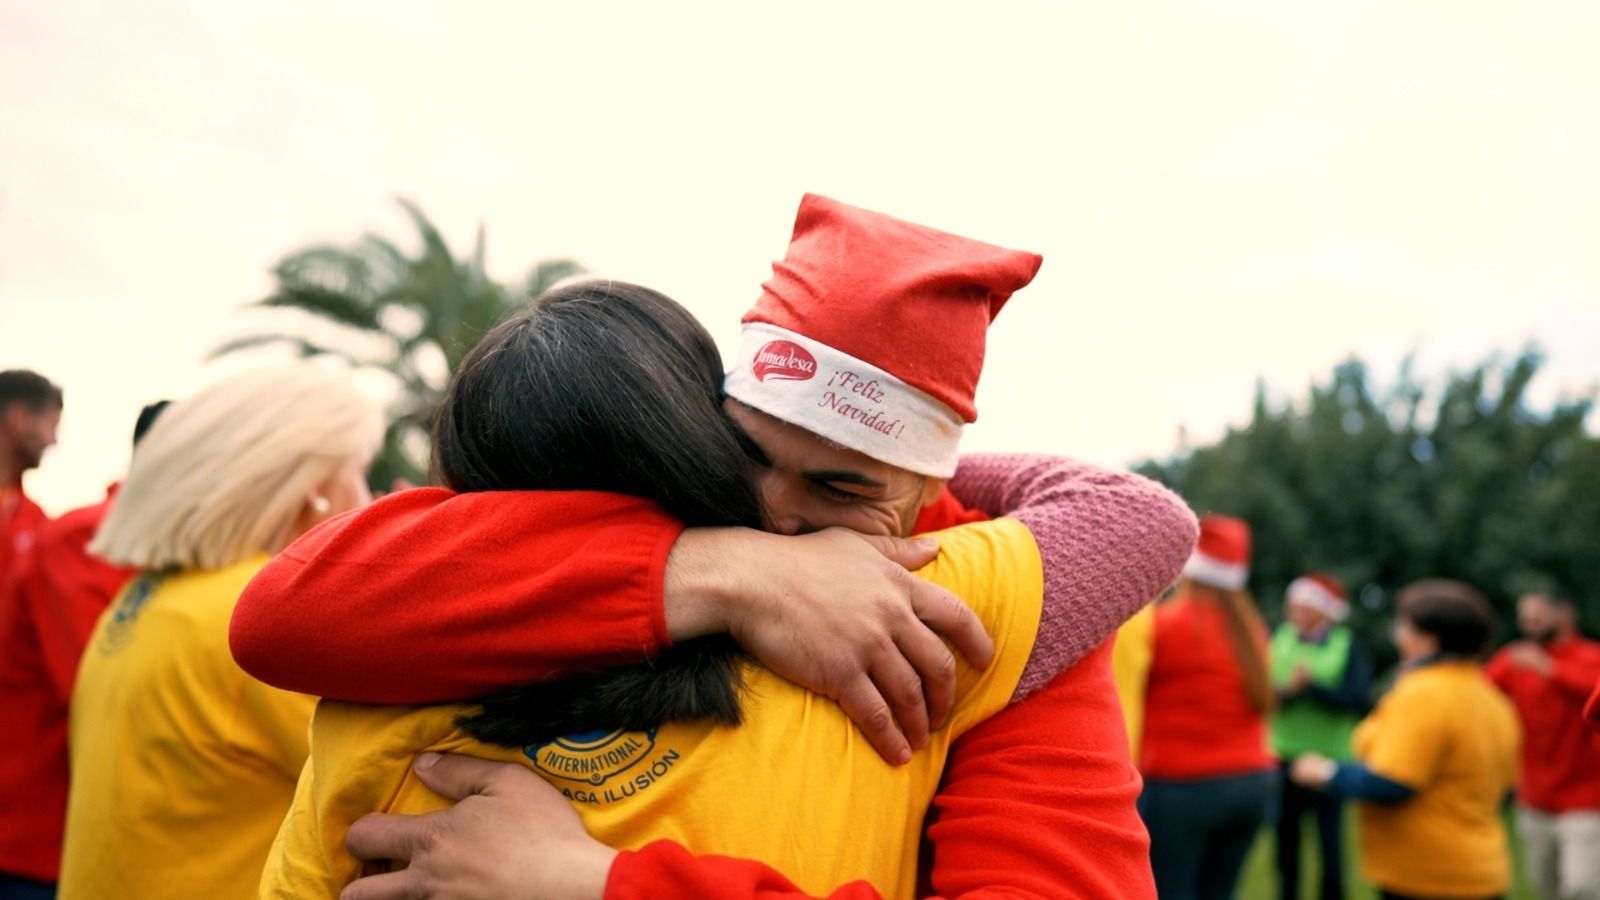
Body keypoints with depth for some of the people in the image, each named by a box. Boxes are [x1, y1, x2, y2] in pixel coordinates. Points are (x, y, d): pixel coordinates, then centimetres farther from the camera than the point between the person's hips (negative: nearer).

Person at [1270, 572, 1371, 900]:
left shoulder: (1348, 645, -5)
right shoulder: (1279, 639, 0)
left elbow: (1358, 699, -14)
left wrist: (1312, 686, -22)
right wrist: (1286, 691, -25)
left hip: (1330, 759, -2)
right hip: (1283, 757, 2)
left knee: (1330, 845, 5)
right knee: (1285, 844, 11)